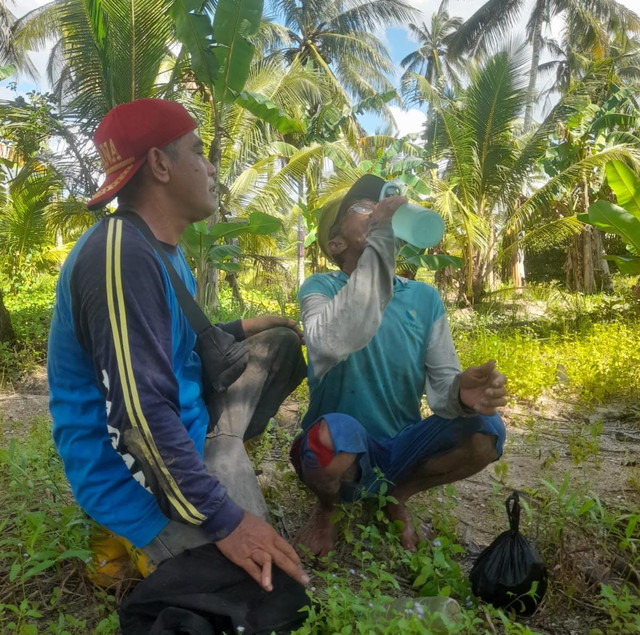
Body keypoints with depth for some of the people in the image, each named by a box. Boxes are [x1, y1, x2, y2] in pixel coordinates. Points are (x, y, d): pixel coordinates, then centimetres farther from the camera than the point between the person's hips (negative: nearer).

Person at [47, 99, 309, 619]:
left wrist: (239, 330, 12)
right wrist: (223, 520, -27)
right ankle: (132, 542, 3)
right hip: (141, 470, -10)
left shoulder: (159, 249, 7)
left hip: (188, 428, 10)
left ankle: (226, 458, 9)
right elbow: (141, 414, -31)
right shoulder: (121, 255, -26)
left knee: (279, 343, 15)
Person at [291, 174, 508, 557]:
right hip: (340, 454, -3)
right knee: (337, 430, -37)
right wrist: (377, 245, -34)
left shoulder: (424, 297, 0)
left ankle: (398, 496, 8)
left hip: (399, 450, 4)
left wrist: (462, 393, -30)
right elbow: (331, 345, -35)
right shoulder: (321, 288, -12)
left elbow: (442, 379, -5)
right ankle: (326, 508, 1)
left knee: (485, 432, -20)